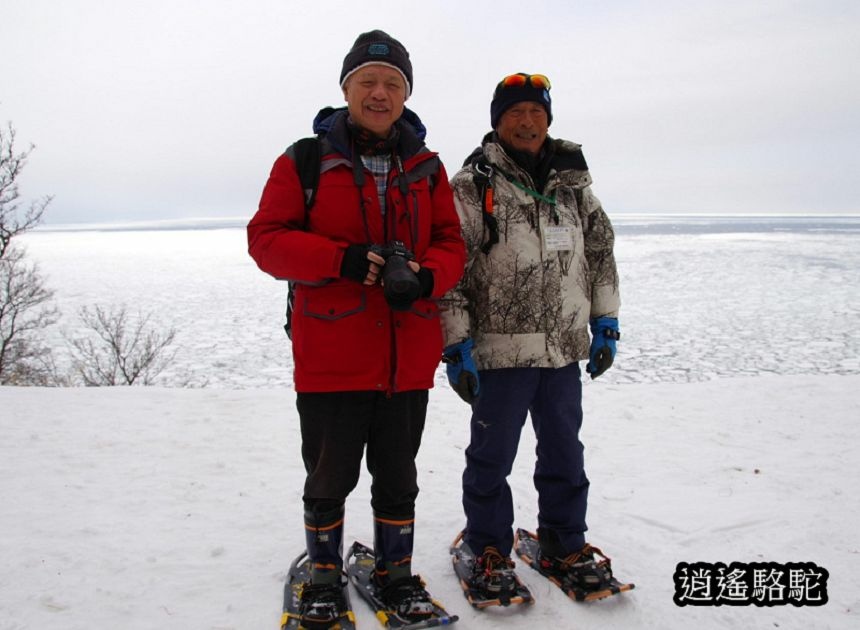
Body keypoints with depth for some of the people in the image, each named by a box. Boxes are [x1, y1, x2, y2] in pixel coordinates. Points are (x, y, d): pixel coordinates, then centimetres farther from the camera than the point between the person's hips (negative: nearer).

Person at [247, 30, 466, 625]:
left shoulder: (426, 167, 10)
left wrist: (425, 276, -15)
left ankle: (397, 573, 36)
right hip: (331, 357, -2)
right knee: (329, 479, 12)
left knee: (398, 478, 16)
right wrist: (344, 259, -22)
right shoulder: (304, 160, 0)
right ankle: (324, 576, 34)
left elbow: (451, 243, 8)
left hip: (408, 357, 3)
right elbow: (268, 238, -6)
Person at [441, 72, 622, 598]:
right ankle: (488, 550, 27)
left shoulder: (573, 181, 9)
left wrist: (605, 325, 12)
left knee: (565, 452, 16)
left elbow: (601, 252, 15)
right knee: (492, 457, 7)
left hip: (566, 348, 5)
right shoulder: (471, 186, -6)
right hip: (500, 351, -5)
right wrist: (456, 347, -11)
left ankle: (565, 544, 35)